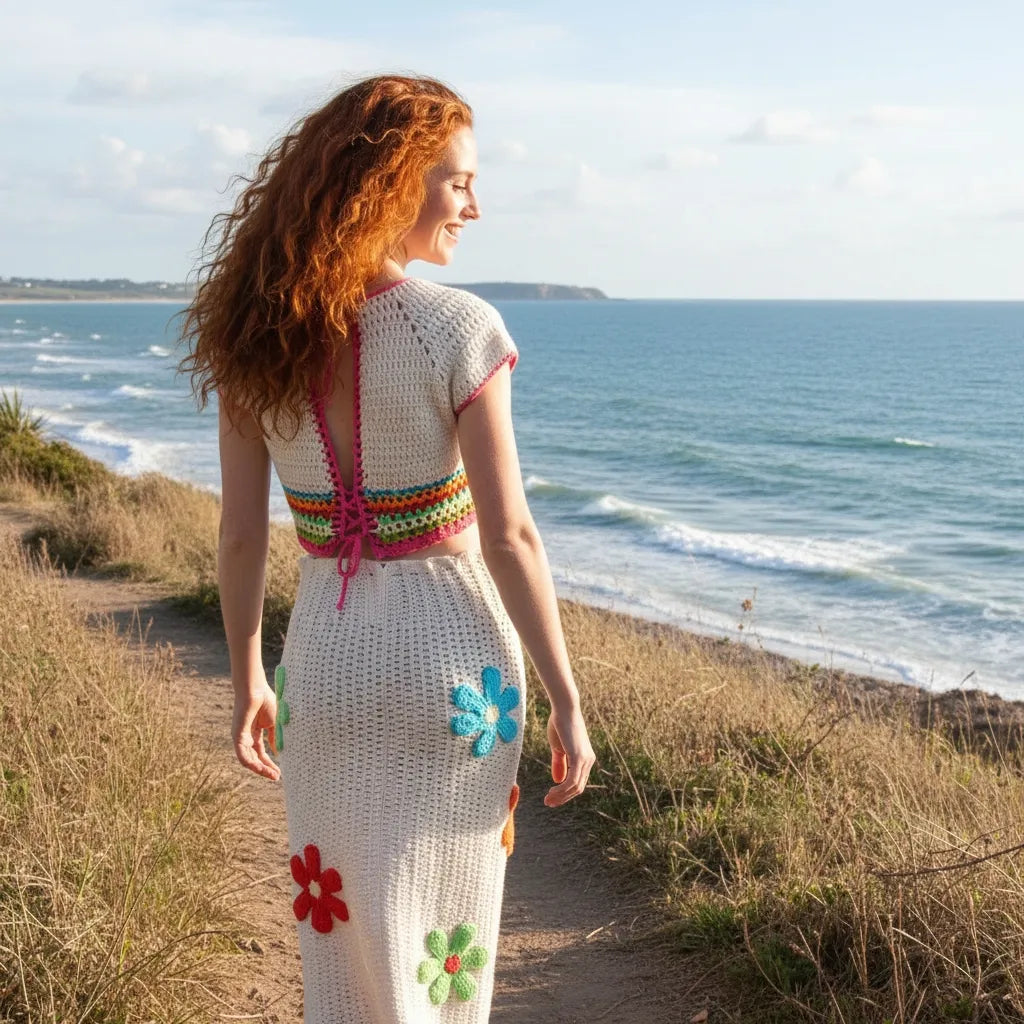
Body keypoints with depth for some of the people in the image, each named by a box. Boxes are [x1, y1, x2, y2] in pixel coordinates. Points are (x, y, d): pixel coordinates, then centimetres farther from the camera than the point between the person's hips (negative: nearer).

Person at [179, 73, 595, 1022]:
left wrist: (247, 680, 12)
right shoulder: (460, 329, -15)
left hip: (325, 658, 4)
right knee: (439, 930, 13)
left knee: (341, 936, 19)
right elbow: (508, 537, -15)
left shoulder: (256, 335, -3)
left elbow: (239, 533, 1)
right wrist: (567, 703, -7)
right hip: (451, 659, -3)